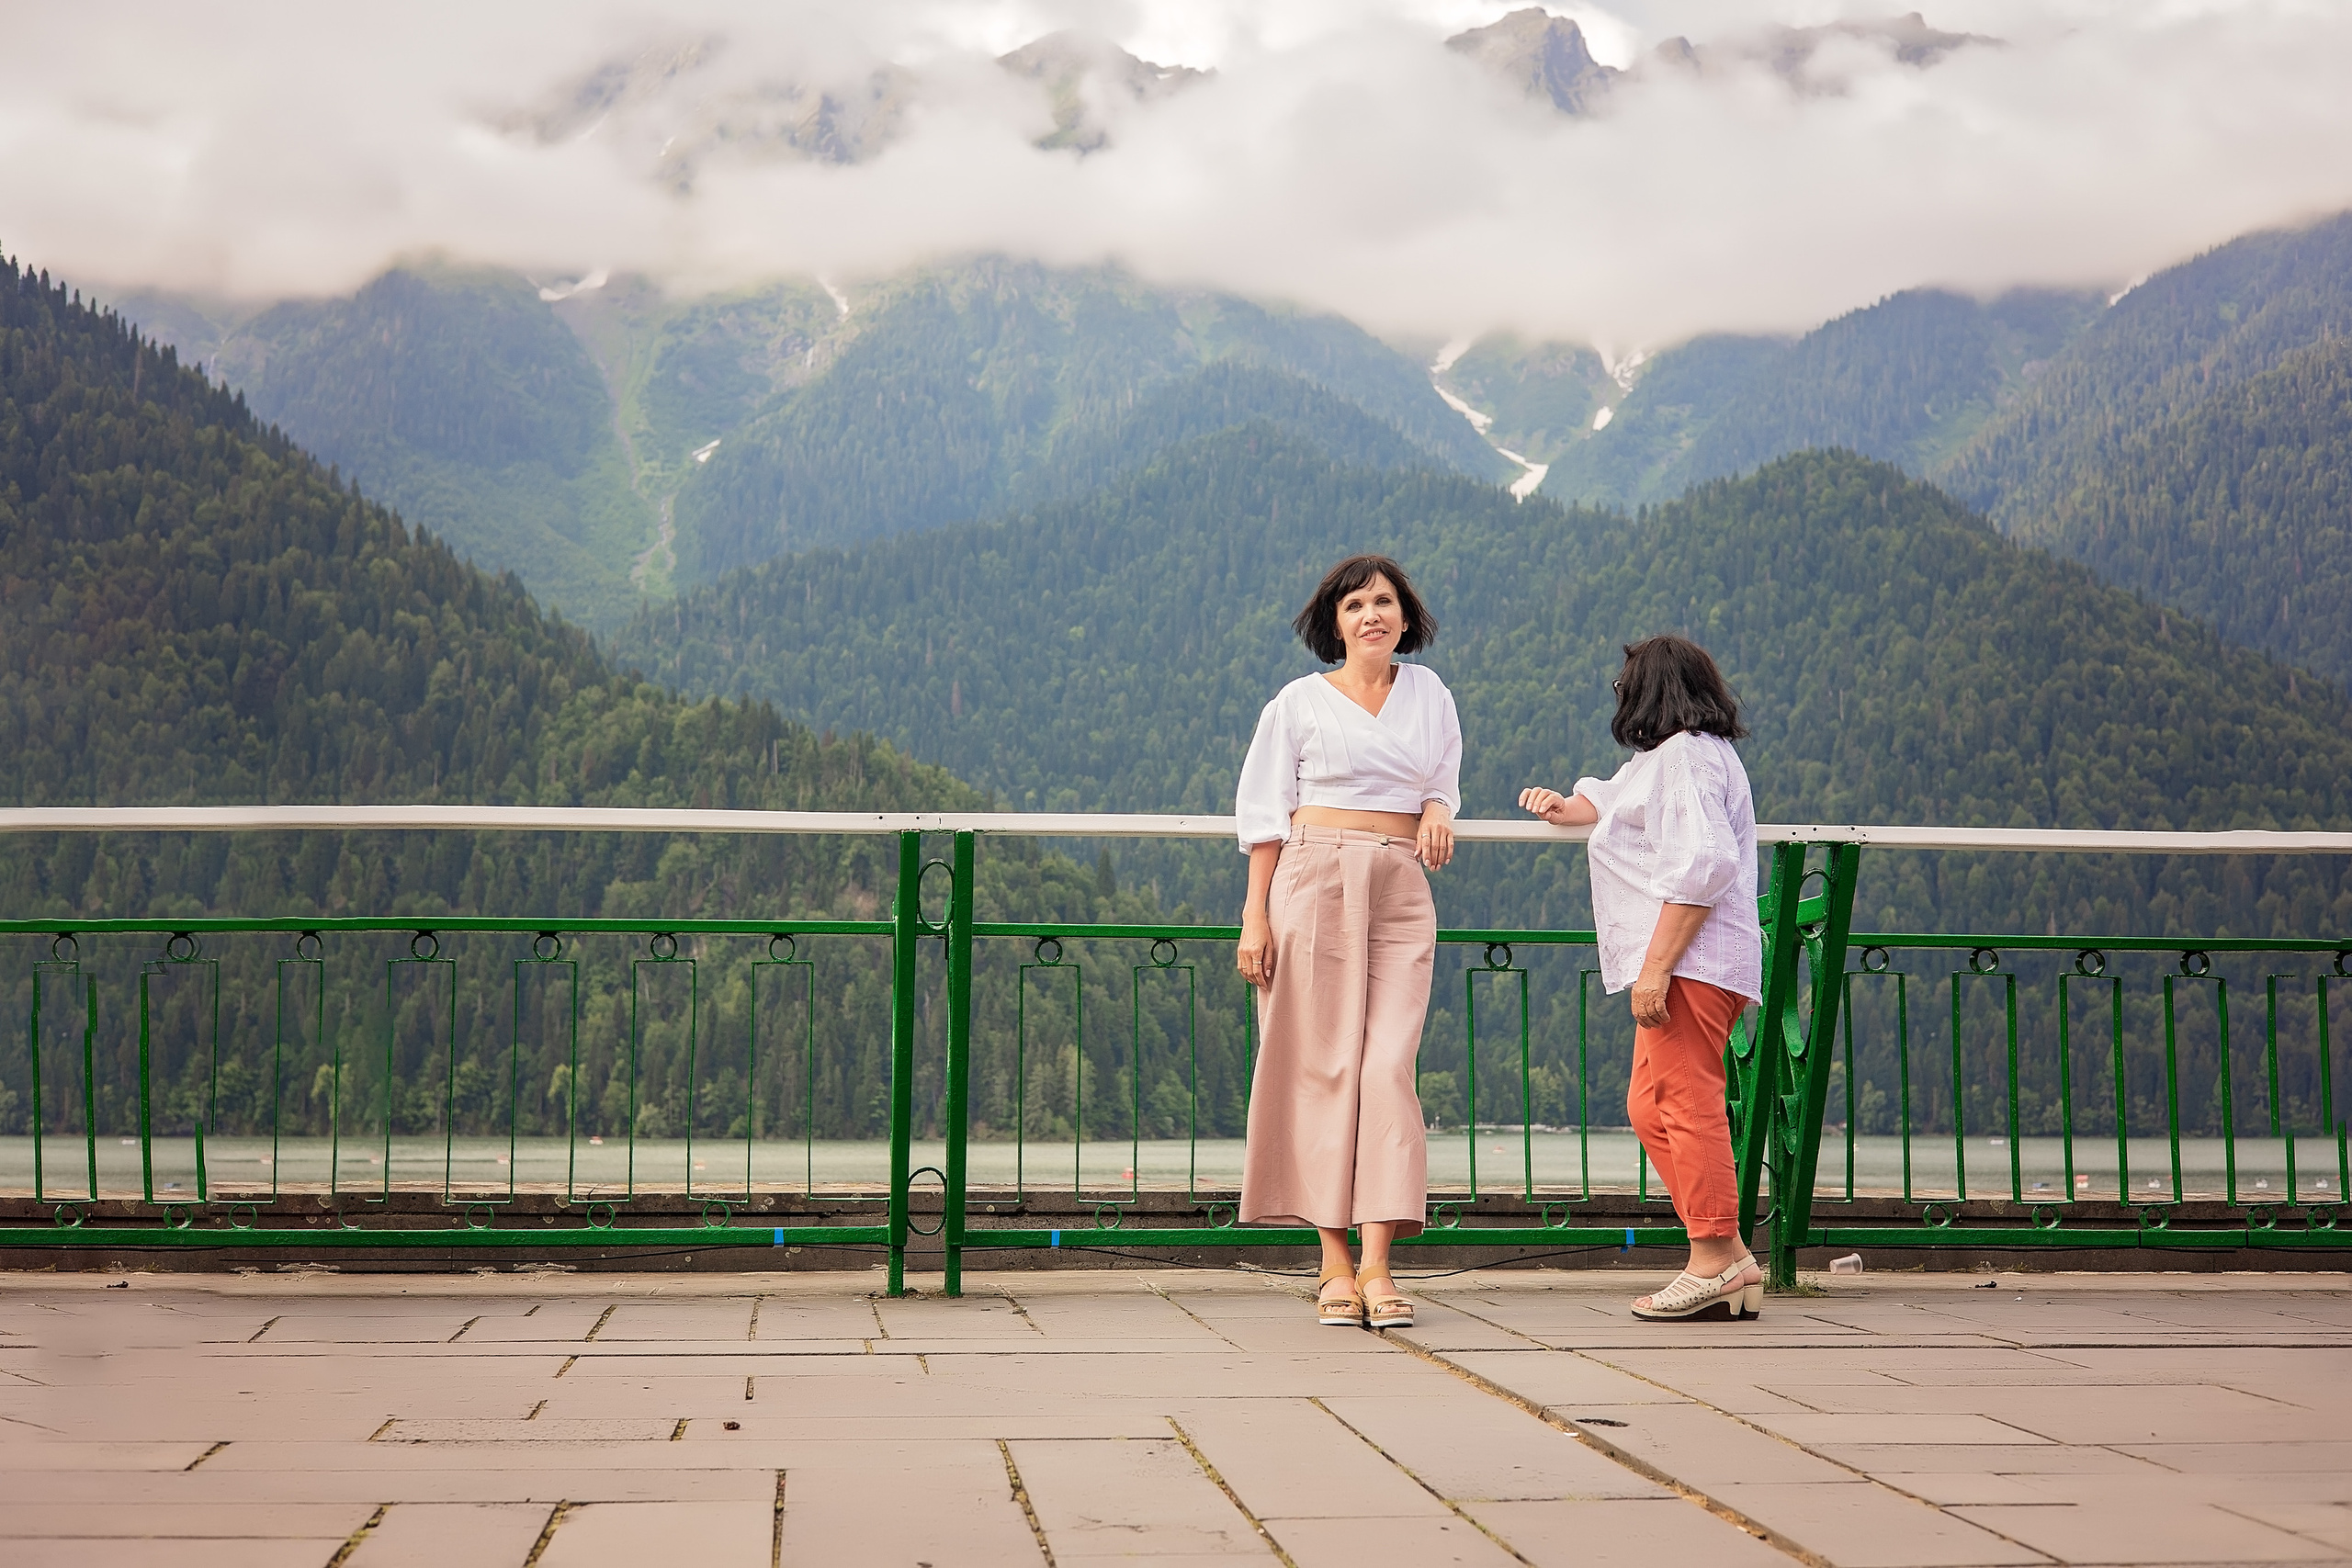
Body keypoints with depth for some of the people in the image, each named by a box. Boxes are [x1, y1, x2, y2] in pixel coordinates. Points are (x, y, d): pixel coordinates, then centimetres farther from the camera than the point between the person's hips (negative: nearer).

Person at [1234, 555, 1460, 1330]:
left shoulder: (1428, 693, 14)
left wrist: (1437, 811, 0)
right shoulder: (1300, 703, 5)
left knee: (1389, 1067, -8)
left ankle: (1377, 1265, -10)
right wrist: (1255, 914, -4)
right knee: (1324, 1064, -4)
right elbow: (1264, 812, 4)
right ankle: (1335, 1264, 1)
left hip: (1401, 891, 2)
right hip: (1315, 881, -2)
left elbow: (1444, 781, 24)